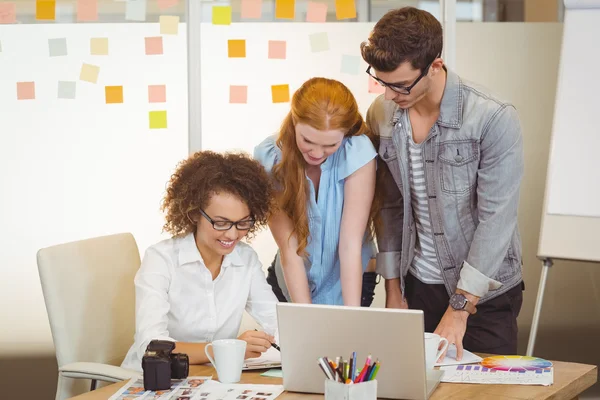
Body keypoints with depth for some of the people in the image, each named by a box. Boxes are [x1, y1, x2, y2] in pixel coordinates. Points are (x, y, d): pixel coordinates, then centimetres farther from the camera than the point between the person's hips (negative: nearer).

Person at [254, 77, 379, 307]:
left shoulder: (358, 153, -24)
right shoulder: (270, 157, -20)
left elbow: (351, 244, -26)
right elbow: (289, 247, -22)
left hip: (348, 283, -1)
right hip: (291, 282, 1)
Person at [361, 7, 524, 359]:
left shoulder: (494, 119, -19)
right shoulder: (381, 115, -3)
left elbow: (496, 219, -19)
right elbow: (390, 205, 6)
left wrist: (459, 309, -20)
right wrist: (393, 289, 6)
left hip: (485, 293, -4)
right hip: (418, 287, 4)